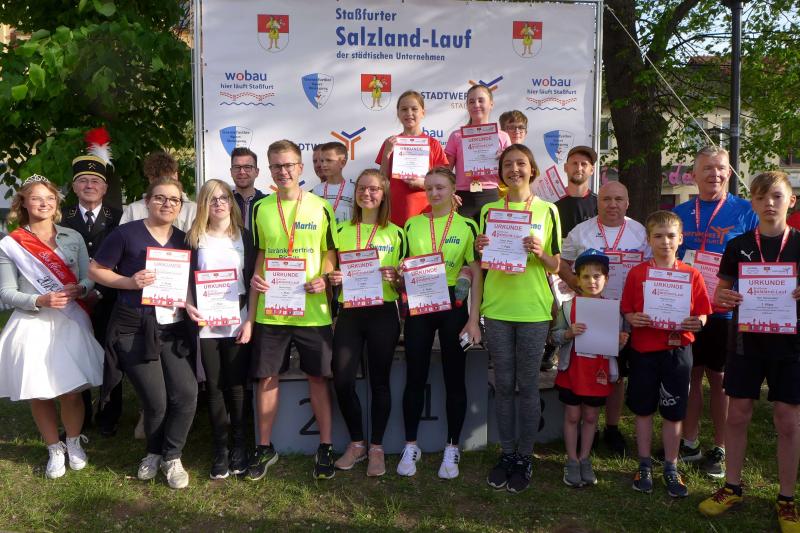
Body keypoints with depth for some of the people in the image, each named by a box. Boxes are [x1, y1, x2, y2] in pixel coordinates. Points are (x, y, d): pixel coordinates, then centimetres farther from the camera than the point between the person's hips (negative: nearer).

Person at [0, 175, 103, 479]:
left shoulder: (72, 238, 6)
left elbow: (89, 280, 6)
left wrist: (79, 290, -16)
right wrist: (41, 301, -18)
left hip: (70, 323, 1)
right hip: (31, 326, -1)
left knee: (71, 391, 1)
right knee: (39, 394, 5)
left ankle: (74, 443, 26)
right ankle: (55, 450, 25)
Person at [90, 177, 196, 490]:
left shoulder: (183, 240, 9)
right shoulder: (127, 234, -5)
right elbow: (95, 270, -3)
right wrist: (129, 282, -18)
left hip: (172, 328, 4)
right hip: (133, 329, -4)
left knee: (186, 393, -7)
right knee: (155, 401, -1)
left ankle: (171, 456, 16)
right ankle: (153, 453, 30)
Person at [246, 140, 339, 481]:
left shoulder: (320, 207, 2)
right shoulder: (261, 209, 6)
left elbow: (330, 253, 6)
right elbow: (258, 257, 12)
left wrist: (323, 279, -13)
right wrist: (255, 278, -6)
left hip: (312, 309, -1)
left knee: (318, 376, 5)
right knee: (266, 377, 6)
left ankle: (325, 447, 19)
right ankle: (265, 448, 22)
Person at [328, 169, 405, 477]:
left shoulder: (395, 233, 3)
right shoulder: (343, 231, 10)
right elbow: (333, 270, 14)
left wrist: (394, 276, -18)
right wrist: (332, 277, -8)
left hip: (382, 313, -2)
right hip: (348, 312, 2)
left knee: (379, 381, 4)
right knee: (342, 380, -2)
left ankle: (376, 448, 19)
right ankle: (356, 443, 18)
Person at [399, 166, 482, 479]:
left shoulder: (467, 226, 1)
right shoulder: (412, 225, 7)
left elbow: (476, 275, -1)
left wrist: (474, 318, -7)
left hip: (453, 307, -2)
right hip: (418, 307, 2)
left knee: (454, 378, 6)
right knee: (415, 377, 5)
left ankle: (452, 449, 18)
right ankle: (411, 446, 18)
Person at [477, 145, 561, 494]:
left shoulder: (547, 210, 3)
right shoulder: (489, 211, 7)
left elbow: (557, 266, 3)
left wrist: (540, 253, -16)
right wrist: (480, 250, -9)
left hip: (534, 309, -1)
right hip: (497, 308, 2)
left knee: (527, 386, 4)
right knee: (503, 386, 8)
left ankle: (524, 457, 16)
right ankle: (506, 453, 20)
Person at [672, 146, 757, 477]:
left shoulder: (745, 211, -1)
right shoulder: (680, 213, 7)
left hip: (725, 310, -2)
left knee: (720, 378, 5)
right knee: (691, 374, 10)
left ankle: (720, 450, 19)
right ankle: (689, 444, 23)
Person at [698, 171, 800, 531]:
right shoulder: (738, 246, 3)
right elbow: (721, 292, 8)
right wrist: (723, 297, -15)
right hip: (746, 342, 1)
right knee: (737, 414, 7)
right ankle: (732, 487, 22)